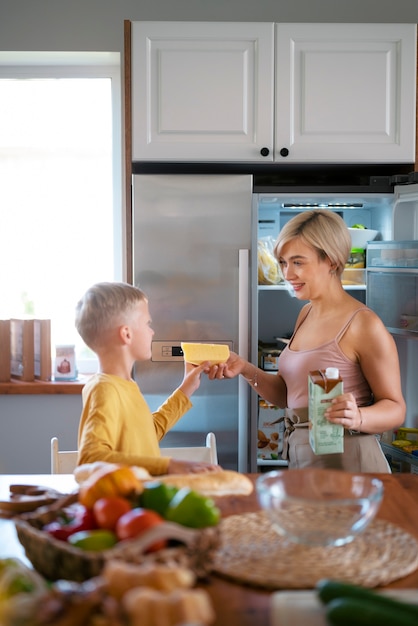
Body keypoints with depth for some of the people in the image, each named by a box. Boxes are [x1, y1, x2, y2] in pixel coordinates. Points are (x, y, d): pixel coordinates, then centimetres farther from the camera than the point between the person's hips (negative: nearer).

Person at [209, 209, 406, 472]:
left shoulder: (364, 325, -16)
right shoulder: (306, 314, 8)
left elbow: (396, 408, -10)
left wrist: (357, 417, -29)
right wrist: (246, 369, -3)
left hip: (346, 462, -7)